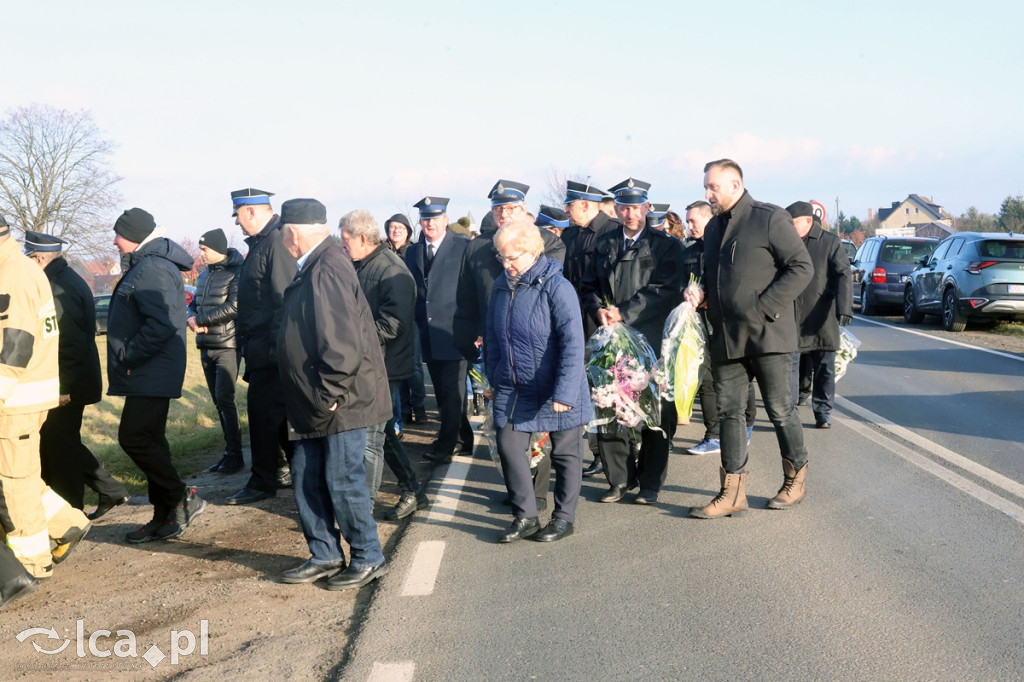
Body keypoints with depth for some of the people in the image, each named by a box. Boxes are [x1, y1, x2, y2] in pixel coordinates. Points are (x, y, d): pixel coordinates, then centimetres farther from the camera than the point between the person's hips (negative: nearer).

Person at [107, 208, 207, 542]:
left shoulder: (153, 269, -17)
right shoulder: (144, 265, 17)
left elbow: (163, 323, -27)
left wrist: (128, 357, -18)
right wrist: (127, 361, 14)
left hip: (152, 375, -11)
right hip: (150, 374, 11)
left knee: (134, 438, -11)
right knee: (149, 441, 13)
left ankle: (183, 498, 0)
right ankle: (164, 518, 20)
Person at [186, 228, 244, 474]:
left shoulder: (236, 272, -10)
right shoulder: (204, 275, 15)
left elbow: (234, 308, -20)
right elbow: (193, 304, 19)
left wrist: (200, 320, -13)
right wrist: (190, 318, -6)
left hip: (227, 345, -8)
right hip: (206, 347, 8)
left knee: (224, 398, -11)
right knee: (219, 400, 10)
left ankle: (234, 455, -4)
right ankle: (230, 451, 18)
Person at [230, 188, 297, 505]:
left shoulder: (276, 242, -16)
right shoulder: (262, 242, 15)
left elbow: (284, 298, -23)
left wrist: (274, 345, -24)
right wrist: (247, 342, 20)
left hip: (269, 348, -10)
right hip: (262, 347, 10)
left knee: (264, 411, -3)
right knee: (277, 412, 16)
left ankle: (263, 481, 6)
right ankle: (285, 471, 27)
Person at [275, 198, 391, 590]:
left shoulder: (327, 270, -19)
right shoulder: (312, 269, 13)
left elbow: (342, 342, -26)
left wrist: (329, 395, -19)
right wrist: (315, 399, 18)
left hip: (340, 401, -10)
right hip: (315, 405, 10)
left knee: (342, 481, 0)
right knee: (306, 478, 14)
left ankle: (368, 560, 16)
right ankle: (325, 556, 27)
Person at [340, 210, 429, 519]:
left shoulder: (391, 269, -16)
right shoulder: (361, 266, 12)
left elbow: (394, 322, -25)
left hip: (383, 365, -9)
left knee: (370, 436, -1)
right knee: (384, 433, 16)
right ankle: (413, 493, 27)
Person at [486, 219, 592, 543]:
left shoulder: (556, 287, -17)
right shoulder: (502, 286, 2)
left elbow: (573, 344, -21)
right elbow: (493, 337, 12)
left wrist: (565, 392, -24)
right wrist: (493, 377, 11)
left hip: (555, 391, -5)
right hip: (513, 389, 6)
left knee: (565, 453, 9)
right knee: (509, 447, 3)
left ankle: (564, 517, 26)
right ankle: (525, 516, 20)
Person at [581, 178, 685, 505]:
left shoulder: (667, 245, 2)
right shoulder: (604, 244, 14)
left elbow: (665, 289, -9)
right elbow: (590, 286, 15)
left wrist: (624, 313, -13)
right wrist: (599, 311, -6)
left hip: (652, 340, -3)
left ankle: (650, 483, 16)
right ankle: (619, 479, 15)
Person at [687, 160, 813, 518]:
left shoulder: (770, 218, -5)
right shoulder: (713, 227, 17)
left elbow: (802, 266, -10)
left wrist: (765, 307, -16)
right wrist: (700, 294, 5)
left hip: (766, 335, -6)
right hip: (725, 338, 7)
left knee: (780, 410, 4)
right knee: (728, 412, 5)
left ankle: (795, 479, 24)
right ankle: (732, 494, 11)